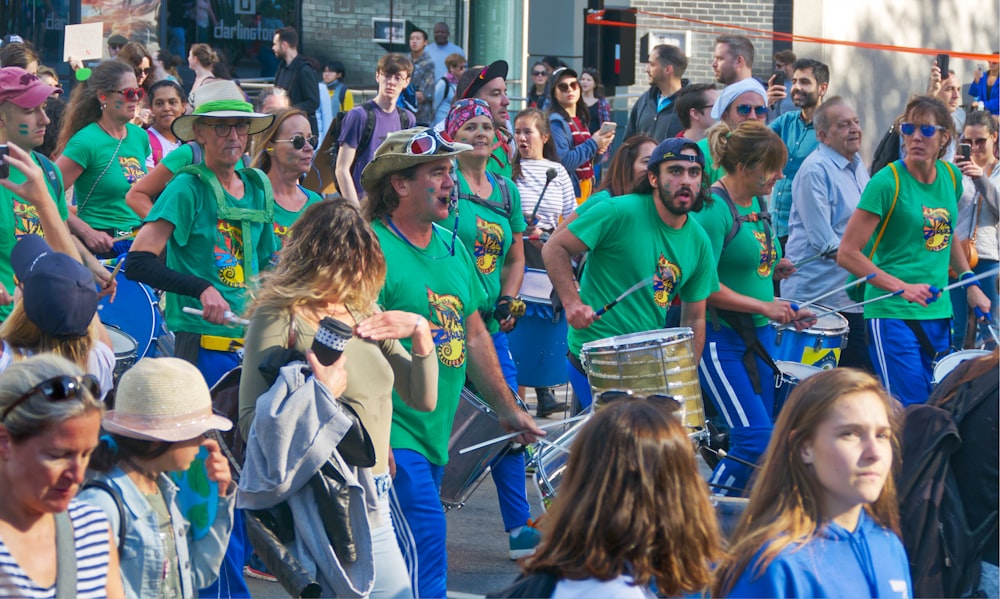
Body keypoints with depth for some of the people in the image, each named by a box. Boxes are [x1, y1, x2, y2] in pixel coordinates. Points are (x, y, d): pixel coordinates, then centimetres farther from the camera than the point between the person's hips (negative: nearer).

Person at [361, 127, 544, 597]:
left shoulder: (452, 249, 12)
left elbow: (474, 336, 20)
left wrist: (508, 409, 20)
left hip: (435, 433, 8)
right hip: (391, 434, -8)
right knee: (425, 538, -15)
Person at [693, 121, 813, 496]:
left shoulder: (758, 204, 12)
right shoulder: (714, 209, -15)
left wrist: (773, 269, 7)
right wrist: (764, 306, -19)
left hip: (758, 335, 9)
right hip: (720, 338, -9)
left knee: (754, 441, 9)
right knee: (758, 440, -14)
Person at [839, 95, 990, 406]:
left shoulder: (950, 176, 6)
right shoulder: (887, 182, -13)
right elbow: (847, 253, -14)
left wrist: (970, 283, 13)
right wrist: (902, 288, -20)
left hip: (939, 313, 7)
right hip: (893, 314, -7)